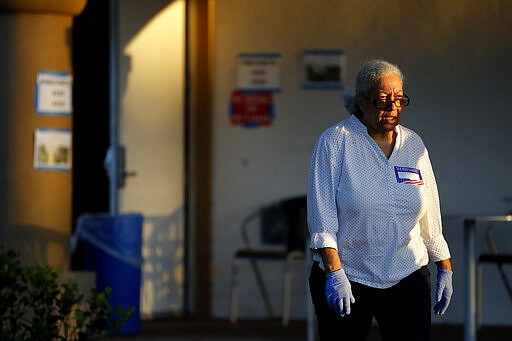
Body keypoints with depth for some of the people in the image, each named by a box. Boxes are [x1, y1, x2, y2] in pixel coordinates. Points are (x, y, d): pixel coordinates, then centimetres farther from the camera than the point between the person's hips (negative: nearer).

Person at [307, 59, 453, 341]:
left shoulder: (413, 144, 10)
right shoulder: (335, 141, -3)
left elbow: (430, 216, 17)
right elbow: (321, 214, -9)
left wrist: (445, 267, 17)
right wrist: (334, 273, -18)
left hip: (407, 278, 3)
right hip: (347, 278, -3)